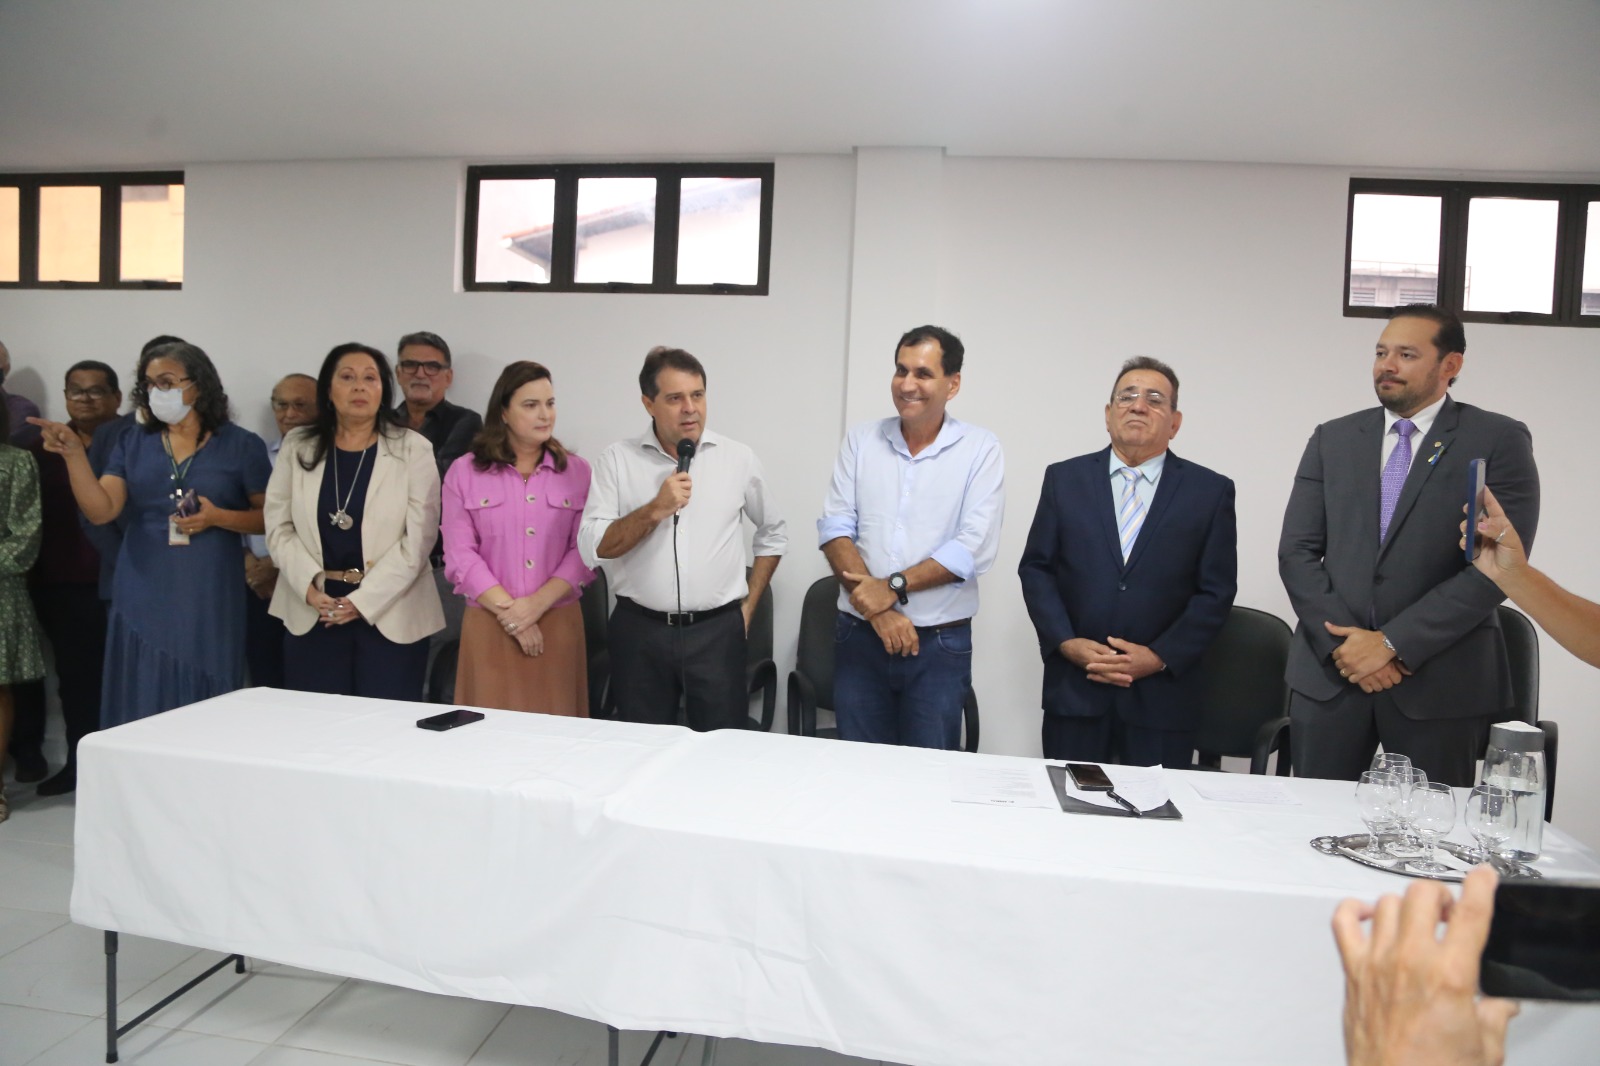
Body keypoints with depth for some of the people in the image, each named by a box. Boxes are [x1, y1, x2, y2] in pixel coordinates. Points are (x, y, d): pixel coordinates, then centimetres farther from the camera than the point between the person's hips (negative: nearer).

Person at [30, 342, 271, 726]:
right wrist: (74, 453, -14)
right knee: (141, 711, 5)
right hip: (144, 597, 3)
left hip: (208, 601, -2)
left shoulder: (241, 445, 0)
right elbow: (101, 511, -3)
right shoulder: (133, 443, 8)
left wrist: (217, 517, -14)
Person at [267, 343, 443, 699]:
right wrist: (310, 588, -9)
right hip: (311, 613, 3)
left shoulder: (412, 449, -2)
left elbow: (418, 539, -7)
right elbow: (278, 526, 6)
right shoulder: (298, 446, 8)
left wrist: (363, 600, -12)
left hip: (391, 615, -2)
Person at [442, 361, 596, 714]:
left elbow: (584, 551, -1)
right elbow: (460, 556, -3)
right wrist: (509, 611, -11)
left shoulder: (577, 471, 5)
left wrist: (537, 604, -13)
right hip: (490, 626, 0)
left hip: (558, 624, 1)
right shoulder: (464, 472, 3)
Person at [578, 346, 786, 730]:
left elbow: (773, 534, 14)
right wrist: (654, 510, -19)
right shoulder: (617, 460, -1)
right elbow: (592, 549, -7)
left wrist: (748, 606, 9)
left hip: (717, 631, 0)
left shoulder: (738, 458, 2)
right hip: (639, 631, 0)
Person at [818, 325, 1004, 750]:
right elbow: (834, 528, -3)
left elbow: (974, 549, -11)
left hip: (941, 643, -2)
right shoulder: (860, 439, 5)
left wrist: (893, 587, -15)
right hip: (860, 637, 2)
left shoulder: (980, 449, -2)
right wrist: (877, 609, -12)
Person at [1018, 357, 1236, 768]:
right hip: (1074, 687, 1)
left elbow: (1216, 591, 1)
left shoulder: (1210, 491, 3)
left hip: (1162, 694, 0)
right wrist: (1066, 642, -9)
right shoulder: (1064, 479, 6)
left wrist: (1160, 656, -10)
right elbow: (1035, 568, 4)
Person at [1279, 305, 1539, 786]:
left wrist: (1393, 642, -14)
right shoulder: (1333, 439, 9)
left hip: (1439, 680, -2)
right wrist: (1344, 643, -9)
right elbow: (1296, 551, 3)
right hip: (1329, 674, 3)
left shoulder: (1499, 441, 0)